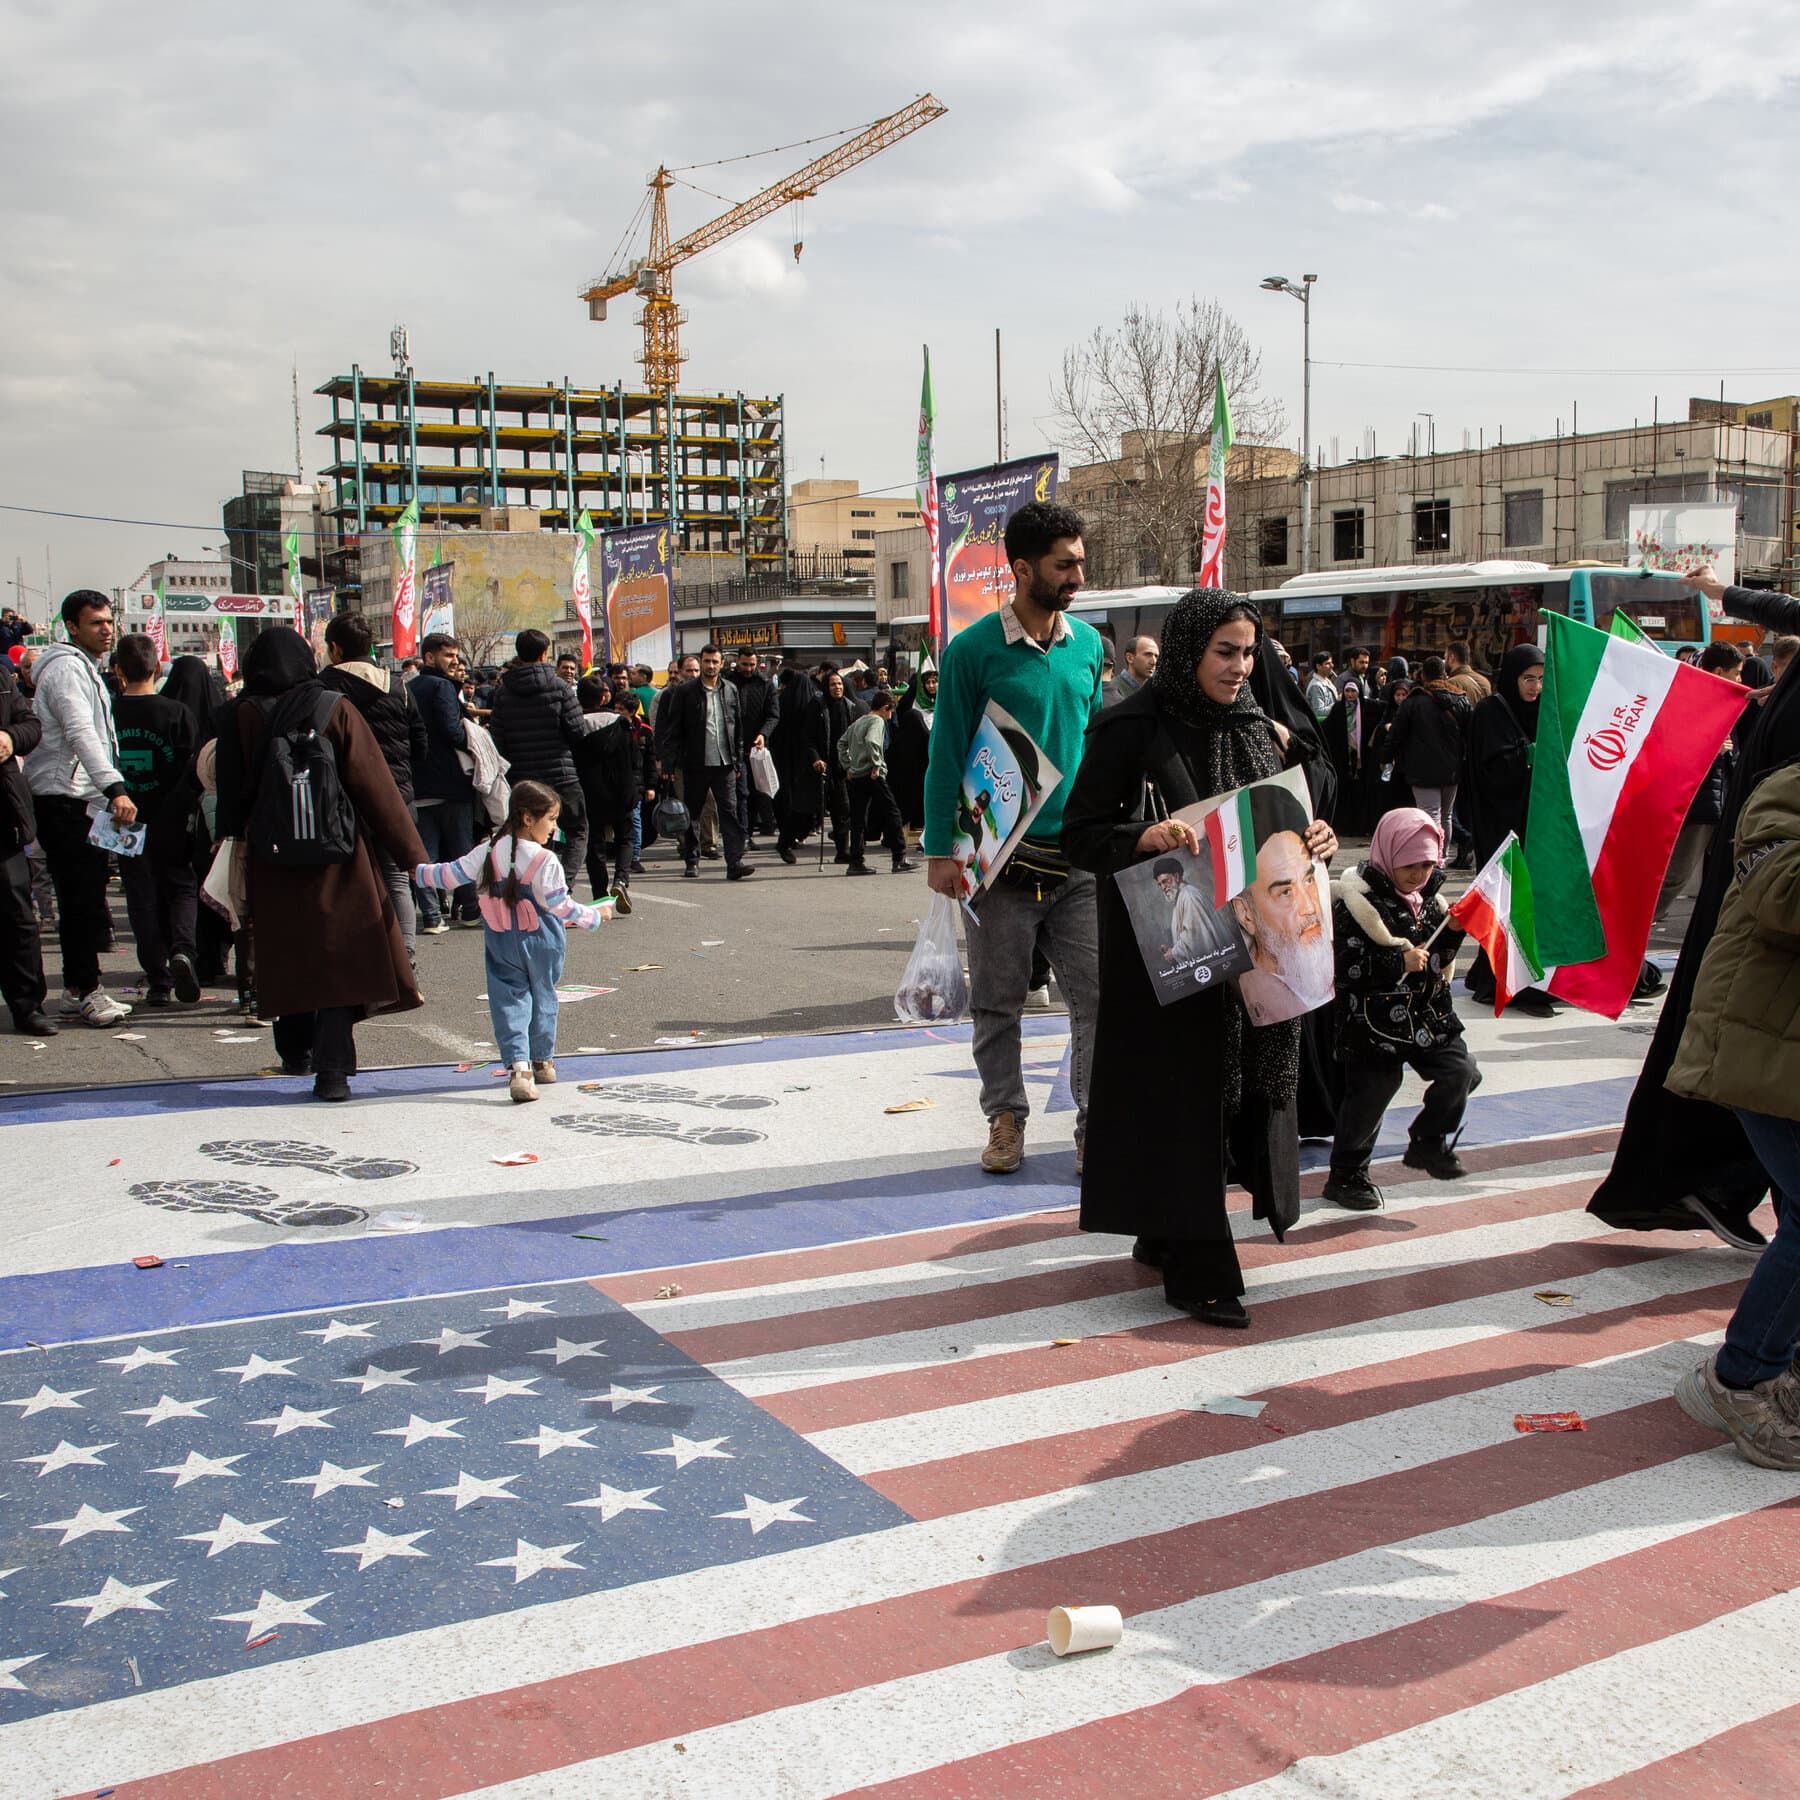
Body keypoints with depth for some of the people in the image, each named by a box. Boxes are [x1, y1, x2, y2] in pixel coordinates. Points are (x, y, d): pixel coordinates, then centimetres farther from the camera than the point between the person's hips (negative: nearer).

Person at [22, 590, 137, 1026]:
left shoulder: (86, 668, 20)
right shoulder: (65, 668, -13)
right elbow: (81, 733, -27)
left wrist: (112, 787, 22)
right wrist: (115, 788, -37)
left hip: (86, 800, 10)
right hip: (62, 799, -10)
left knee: (83, 897, 12)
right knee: (81, 897, -8)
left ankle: (79, 990, 18)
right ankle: (85, 992, -3)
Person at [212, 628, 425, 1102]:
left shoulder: (242, 718, -3)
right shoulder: (335, 710, -6)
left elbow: (232, 795, 1)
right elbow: (374, 787, -6)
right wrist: (411, 853, -4)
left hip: (272, 862, 2)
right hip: (338, 857, -2)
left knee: (287, 954, 17)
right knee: (339, 955, 0)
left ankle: (296, 1051, 32)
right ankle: (332, 1068, -9)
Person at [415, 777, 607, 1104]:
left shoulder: (489, 851, -4)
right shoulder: (545, 861, -17)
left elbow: (452, 875, 2)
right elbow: (560, 905, -15)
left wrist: (420, 872, 19)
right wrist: (595, 915, -1)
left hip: (502, 943, 3)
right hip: (541, 943, -2)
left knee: (510, 1000, 2)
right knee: (542, 998, 16)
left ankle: (519, 1067, -15)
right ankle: (543, 1062, 28)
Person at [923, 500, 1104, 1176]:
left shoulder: (1088, 643, 8)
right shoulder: (974, 650, -6)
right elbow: (947, 755, -4)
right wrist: (941, 850, -9)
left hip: (1080, 858, 3)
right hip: (1002, 859, -3)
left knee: (1098, 996, 0)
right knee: (998, 1000, 7)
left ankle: (1097, 1124, 11)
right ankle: (1006, 1117, 21)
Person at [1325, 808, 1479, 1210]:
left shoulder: (1427, 898, 10)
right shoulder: (1356, 902, -14)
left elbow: (1439, 959, 17)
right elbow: (1346, 966, -20)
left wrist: (1452, 932, -1)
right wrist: (1400, 963, -23)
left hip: (1426, 1012, 7)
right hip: (1374, 1016, -7)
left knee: (1460, 1071, -1)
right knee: (1371, 1092, 0)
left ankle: (1428, 1143, 21)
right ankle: (1345, 1174, 16)